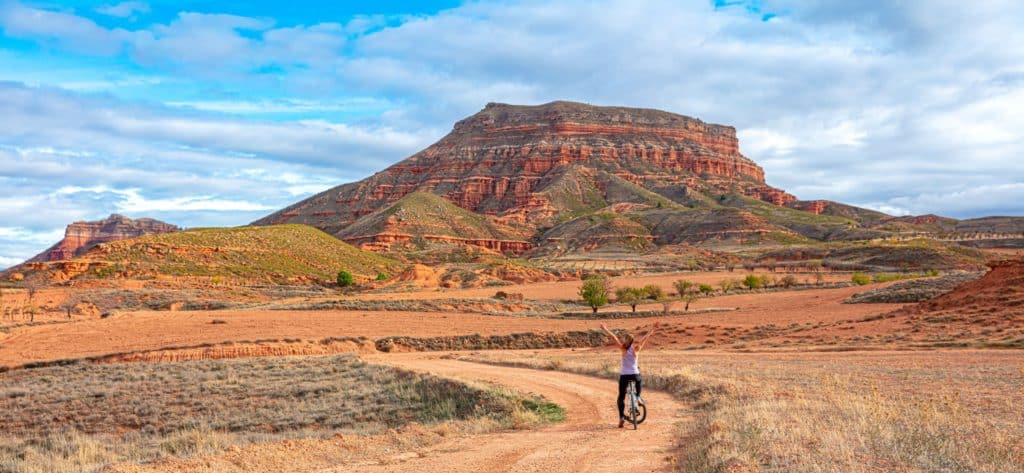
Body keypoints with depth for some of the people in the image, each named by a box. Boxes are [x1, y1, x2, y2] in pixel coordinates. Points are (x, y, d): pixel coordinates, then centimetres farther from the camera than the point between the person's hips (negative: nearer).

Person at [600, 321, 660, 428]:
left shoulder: (623, 349, -7)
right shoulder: (636, 348, -5)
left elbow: (614, 337, -6)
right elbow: (645, 338, -1)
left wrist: (605, 329, -2)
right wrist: (653, 329, 4)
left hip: (624, 376, -1)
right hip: (635, 375, 1)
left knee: (621, 397, 9)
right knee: (640, 382, 38)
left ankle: (621, 417, -1)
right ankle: (638, 396, 21)